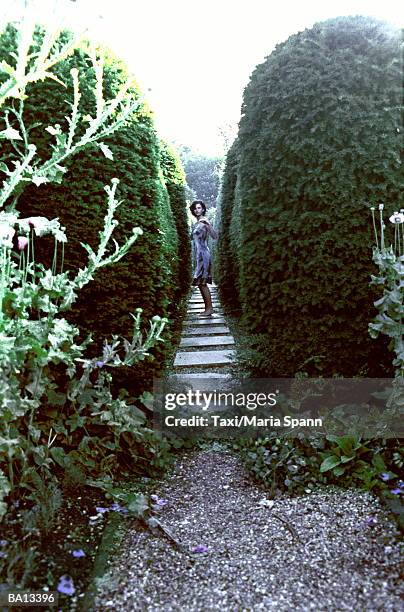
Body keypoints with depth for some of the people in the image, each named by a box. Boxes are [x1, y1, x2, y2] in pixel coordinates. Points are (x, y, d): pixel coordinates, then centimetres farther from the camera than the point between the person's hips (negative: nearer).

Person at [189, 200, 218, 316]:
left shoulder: (204, 222, -7)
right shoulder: (196, 224, 17)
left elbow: (215, 236, -19)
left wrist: (208, 224, -30)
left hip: (203, 254, -8)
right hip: (197, 255, 8)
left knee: (202, 282, -10)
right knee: (200, 283, 8)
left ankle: (209, 308, -6)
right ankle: (207, 308, 12)